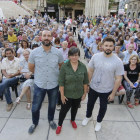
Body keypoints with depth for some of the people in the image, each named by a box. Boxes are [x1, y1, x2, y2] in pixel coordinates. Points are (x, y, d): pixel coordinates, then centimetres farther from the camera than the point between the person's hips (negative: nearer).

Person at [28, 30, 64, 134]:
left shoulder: (57, 52, -8)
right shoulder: (34, 52, -10)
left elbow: (62, 66, 8)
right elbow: (31, 68, 3)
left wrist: (54, 74, 6)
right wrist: (40, 75, 7)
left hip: (54, 85, 1)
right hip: (39, 85, 0)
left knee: (52, 105, 21)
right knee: (35, 107, 12)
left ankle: (51, 120, 49)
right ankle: (35, 123, 41)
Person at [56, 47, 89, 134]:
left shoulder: (83, 67, -11)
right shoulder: (64, 67, -18)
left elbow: (85, 81, -2)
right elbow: (61, 82, -14)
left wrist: (85, 93, 1)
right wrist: (62, 95, -12)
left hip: (78, 94, 3)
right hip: (67, 95, -2)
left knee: (75, 108, 25)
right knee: (64, 110, 11)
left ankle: (72, 120, 52)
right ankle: (60, 124, 37)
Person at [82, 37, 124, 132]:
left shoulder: (118, 61, -18)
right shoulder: (96, 56, -12)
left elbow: (118, 79, -12)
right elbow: (90, 71, -2)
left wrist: (113, 93, -10)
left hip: (106, 91, -2)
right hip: (93, 88, 2)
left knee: (103, 106, 20)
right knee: (90, 103, 23)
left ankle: (99, 121, 49)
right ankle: (88, 117, 53)